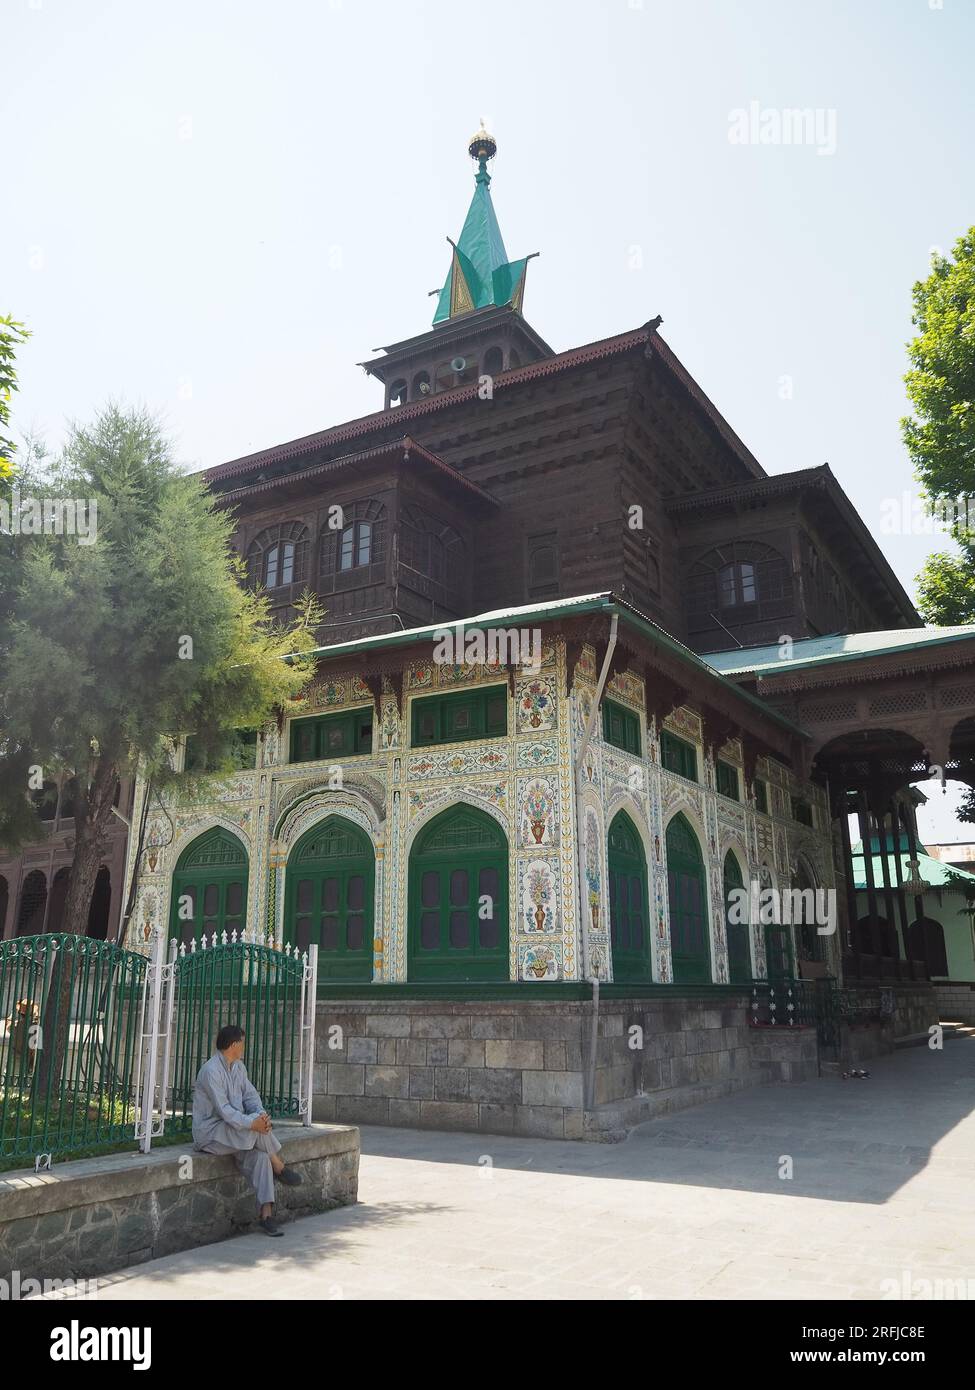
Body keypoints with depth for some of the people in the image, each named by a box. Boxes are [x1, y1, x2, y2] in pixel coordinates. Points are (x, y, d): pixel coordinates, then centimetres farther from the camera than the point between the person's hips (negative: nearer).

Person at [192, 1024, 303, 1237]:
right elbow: (223, 1110, -24)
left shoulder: (238, 1067, 11)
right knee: (256, 1128, -28)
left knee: (259, 1156, -19)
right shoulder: (211, 1071, -18)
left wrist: (262, 1113, -14)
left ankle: (266, 1213, -19)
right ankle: (279, 1167, -8)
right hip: (209, 1134, -7)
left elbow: (250, 1095, 7)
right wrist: (252, 1123, -31)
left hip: (233, 1129, 7)